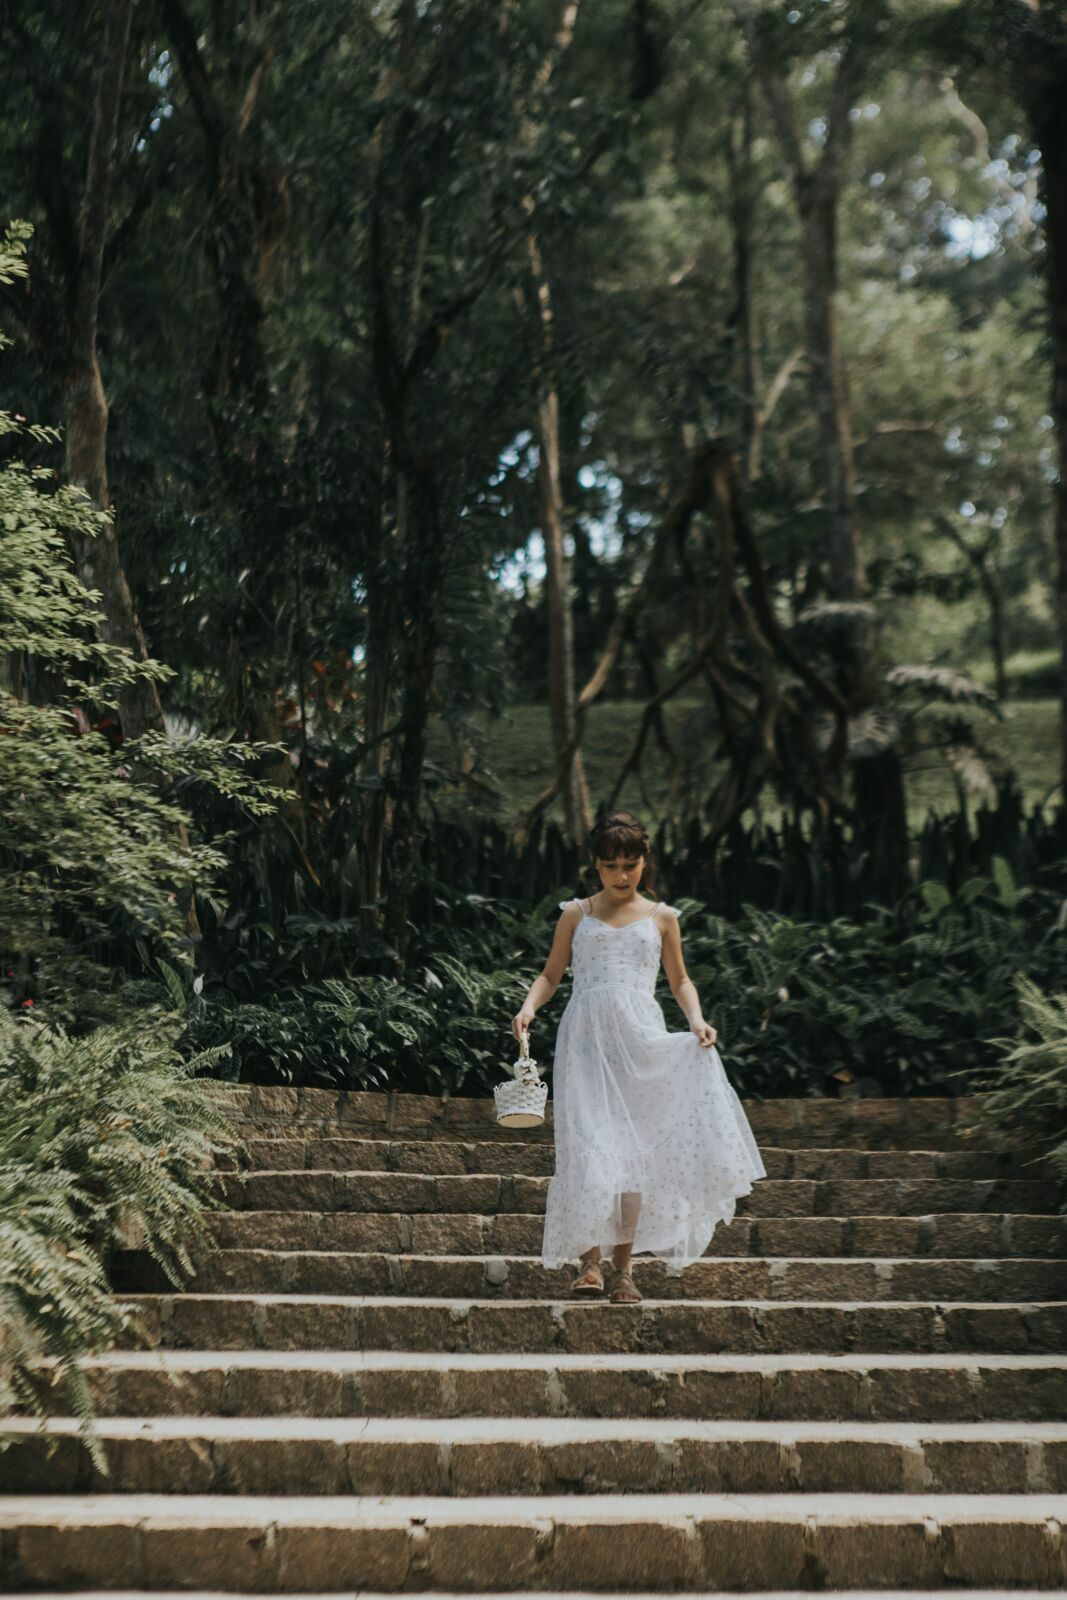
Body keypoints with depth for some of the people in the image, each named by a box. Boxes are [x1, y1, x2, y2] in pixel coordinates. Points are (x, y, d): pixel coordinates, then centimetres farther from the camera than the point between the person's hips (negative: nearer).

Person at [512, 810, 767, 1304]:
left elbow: (679, 979, 18)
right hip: (586, 1039, -1)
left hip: (640, 1040, 1)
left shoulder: (660, 917, 12)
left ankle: (623, 1266, 7)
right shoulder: (576, 915, 11)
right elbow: (551, 973, 14)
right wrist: (529, 1006, -5)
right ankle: (590, 1260, -2)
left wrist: (696, 1020, 0)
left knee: (636, 1148, -1)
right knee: (589, 1147, -10)